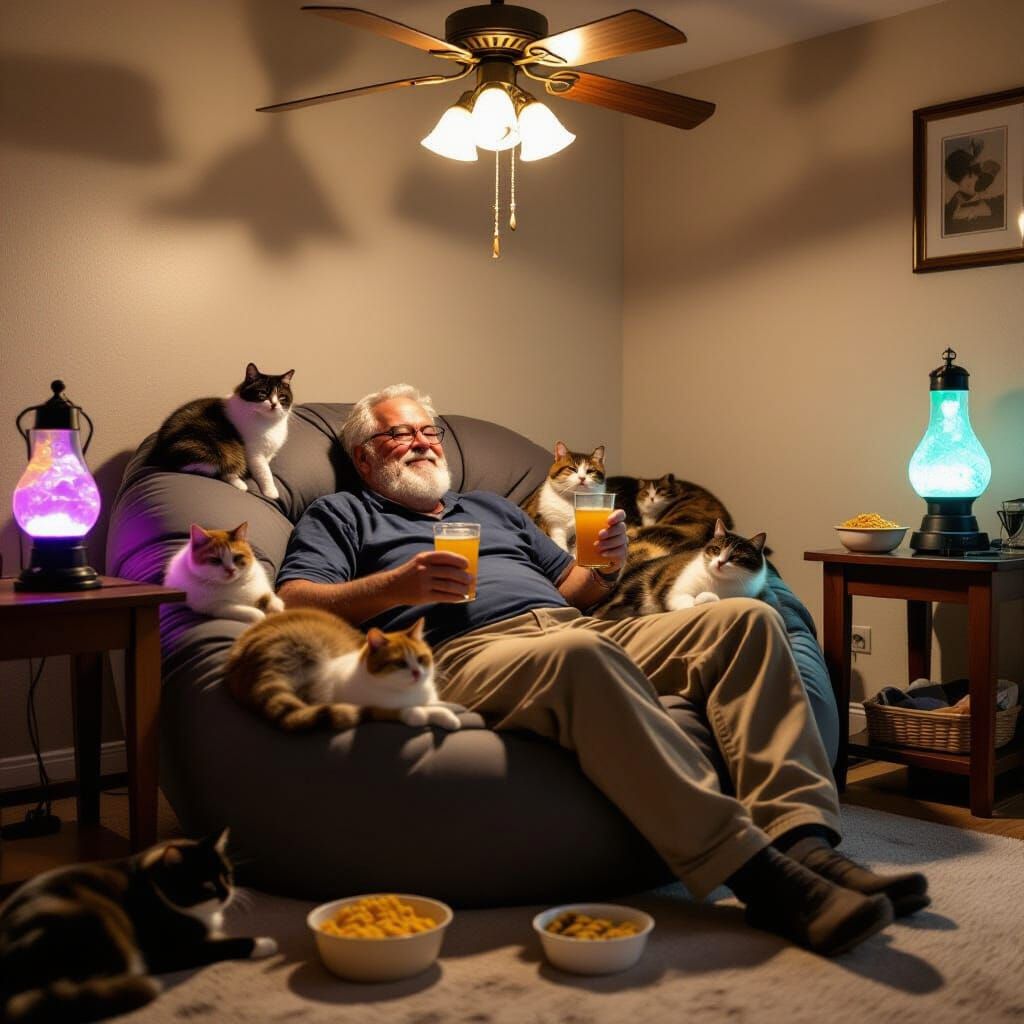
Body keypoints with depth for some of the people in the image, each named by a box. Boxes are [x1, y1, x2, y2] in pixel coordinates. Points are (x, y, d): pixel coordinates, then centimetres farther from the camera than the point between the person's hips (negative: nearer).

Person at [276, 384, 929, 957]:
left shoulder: (492, 507, 36)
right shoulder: (340, 516, 20)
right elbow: (296, 603, 2)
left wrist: (606, 566, 8)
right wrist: (397, 585, -14)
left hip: (574, 628, 7)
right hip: (465, 651, -7)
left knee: (747, 618, -10)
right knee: (581, 654, -40)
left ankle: (803, 838, -28)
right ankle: (757, 875, -41)